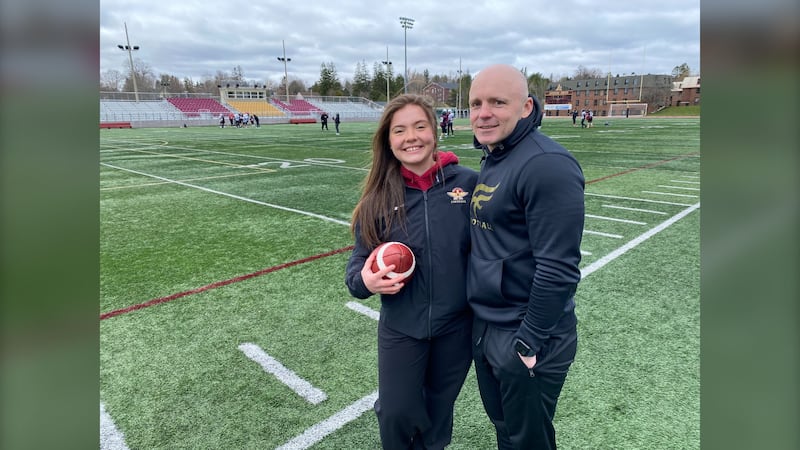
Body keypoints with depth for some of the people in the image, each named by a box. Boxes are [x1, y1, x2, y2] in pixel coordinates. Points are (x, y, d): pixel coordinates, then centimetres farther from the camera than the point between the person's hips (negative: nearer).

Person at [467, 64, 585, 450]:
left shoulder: (546, 165, -22)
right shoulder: (492, 160, 8)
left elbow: (557, 268, -25)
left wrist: (529, 342, -18)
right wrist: (485, 323, 17)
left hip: (525, 336, -8)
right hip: (484, 329, 8)